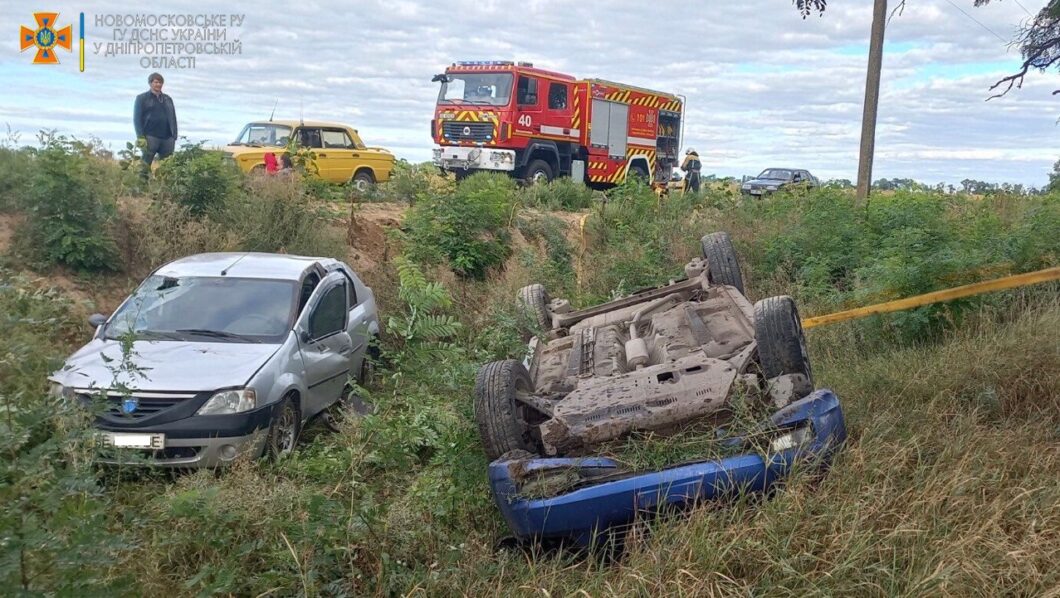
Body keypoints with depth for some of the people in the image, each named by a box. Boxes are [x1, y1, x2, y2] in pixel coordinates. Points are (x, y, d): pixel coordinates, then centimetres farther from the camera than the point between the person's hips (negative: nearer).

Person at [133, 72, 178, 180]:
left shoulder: (168, 99, 20)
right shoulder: (142, 98, 6)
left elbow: (173, 118, 18)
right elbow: (137, 118, 0)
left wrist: (174, 136, 7)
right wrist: (140, 137, -11)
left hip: (167, 137, 4)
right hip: (150, 137, -4)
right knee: (146, 166, -4)